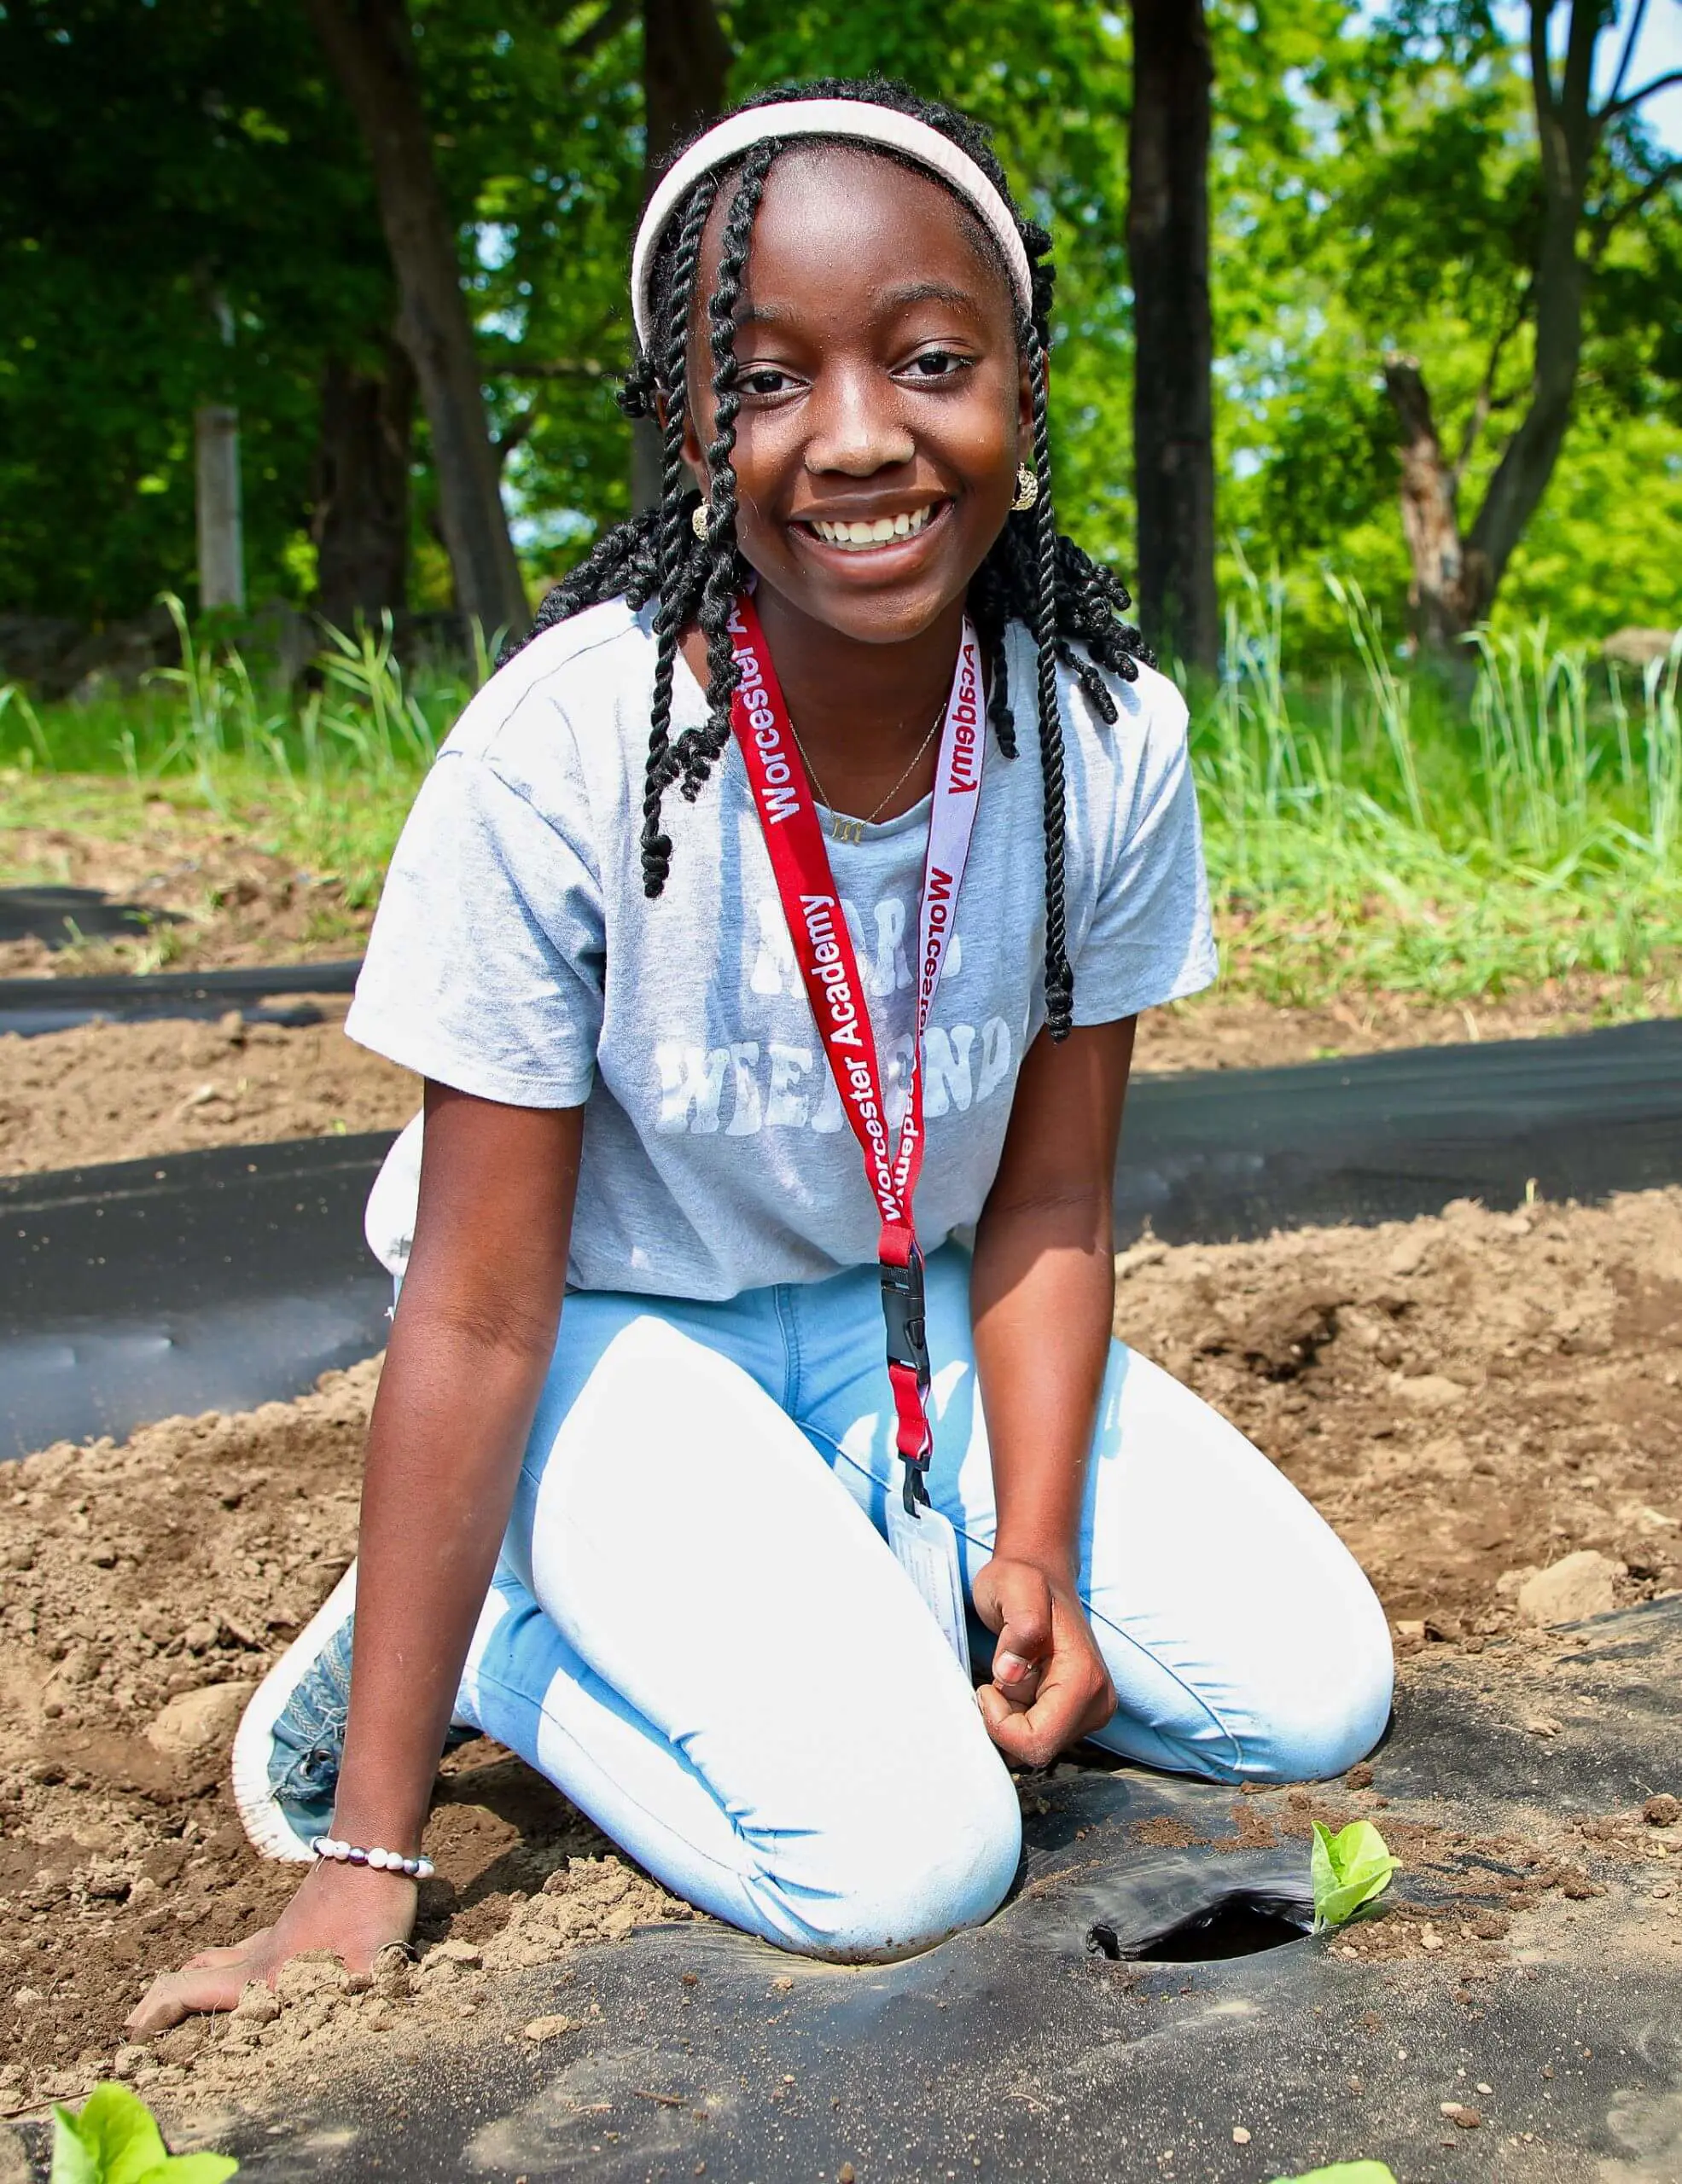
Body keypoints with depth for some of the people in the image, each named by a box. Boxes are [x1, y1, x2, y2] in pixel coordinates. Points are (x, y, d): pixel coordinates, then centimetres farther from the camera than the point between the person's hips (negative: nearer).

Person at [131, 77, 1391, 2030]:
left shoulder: (1109, 736, -16)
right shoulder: (560, 755, -28)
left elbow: (1050, 1202, -4)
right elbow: (480, 1310, -22)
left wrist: (1033, 1548, -19)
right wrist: (367, 1861, -20)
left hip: (913, 1320, 5)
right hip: (620, 1335, -4)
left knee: (1313, 1693, -6)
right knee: (905, 1856, -23)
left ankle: (868, 1590, 13)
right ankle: (482, 1633, 2)